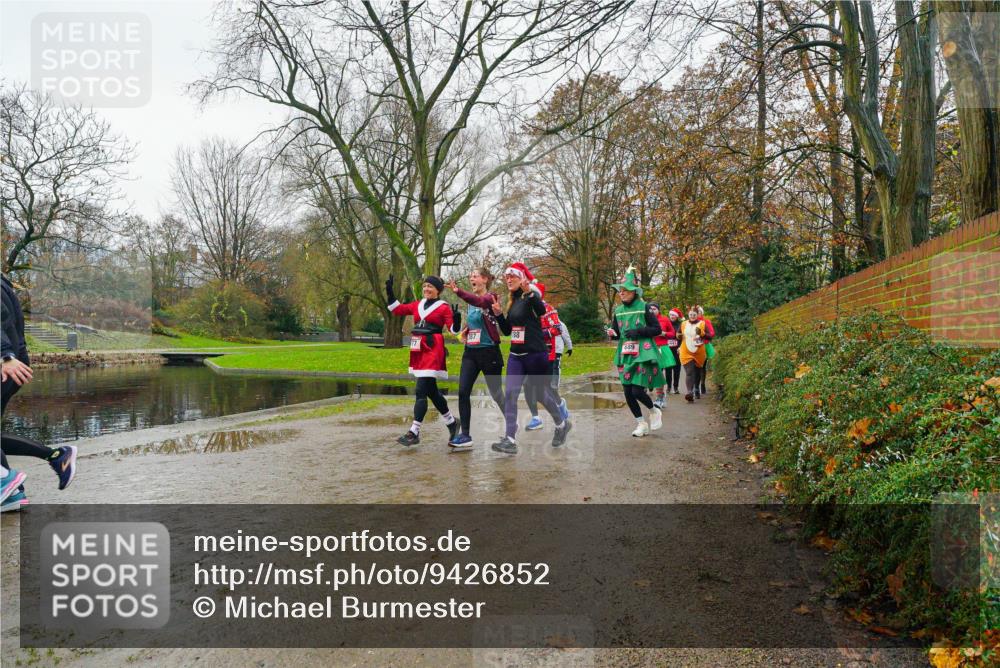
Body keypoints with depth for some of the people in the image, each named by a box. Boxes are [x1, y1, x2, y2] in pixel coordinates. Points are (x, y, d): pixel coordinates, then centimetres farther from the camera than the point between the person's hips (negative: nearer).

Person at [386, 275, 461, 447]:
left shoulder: (444, 307, -4)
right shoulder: (417, 305, 13)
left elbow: (453, 329, -9)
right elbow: (397, 310, 18)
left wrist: (456, 320, -29)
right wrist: (390, 291, 8)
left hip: (432, 351, -7)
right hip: (418, 352, 7)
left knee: (421, 391, -10)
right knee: (431, 390, 16)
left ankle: (414, 433, -6)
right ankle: (452, 422, 32)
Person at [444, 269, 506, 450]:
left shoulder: (490, 298, -10)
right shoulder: (471, 301, 12)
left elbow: (479, 302, -34)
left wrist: (458, 291, -47)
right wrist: (464, 332, 6)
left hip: (488, 352, -7)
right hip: (470, 352, 7)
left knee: (496, 394, 4)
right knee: (463, 392, -4)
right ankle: (465, 436, 0)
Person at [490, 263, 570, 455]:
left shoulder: (532, 296, -9)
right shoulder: (513, 301, 13)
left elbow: (541, 311, -33)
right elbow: (507, 331, 17)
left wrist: (529, 292, -46)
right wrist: (498, 314, 3)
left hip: (535, 354, -7)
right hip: (516, 355, 7)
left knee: (541, 394, 8)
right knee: (510, 394, -8)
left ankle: (562, 424, 34)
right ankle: (510, 440, -9)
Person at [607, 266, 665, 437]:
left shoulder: (644, 308, -6)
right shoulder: (618, 310, 8)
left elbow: (657, 329, -5)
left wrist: (638, 331, -18)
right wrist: (612, 333, -6)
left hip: (643, 355, -5)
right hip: (625, 356, 5)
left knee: (637, 391, -13)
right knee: (628, 393, 3)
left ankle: (654, 411, 17)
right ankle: (641, 423, 20)